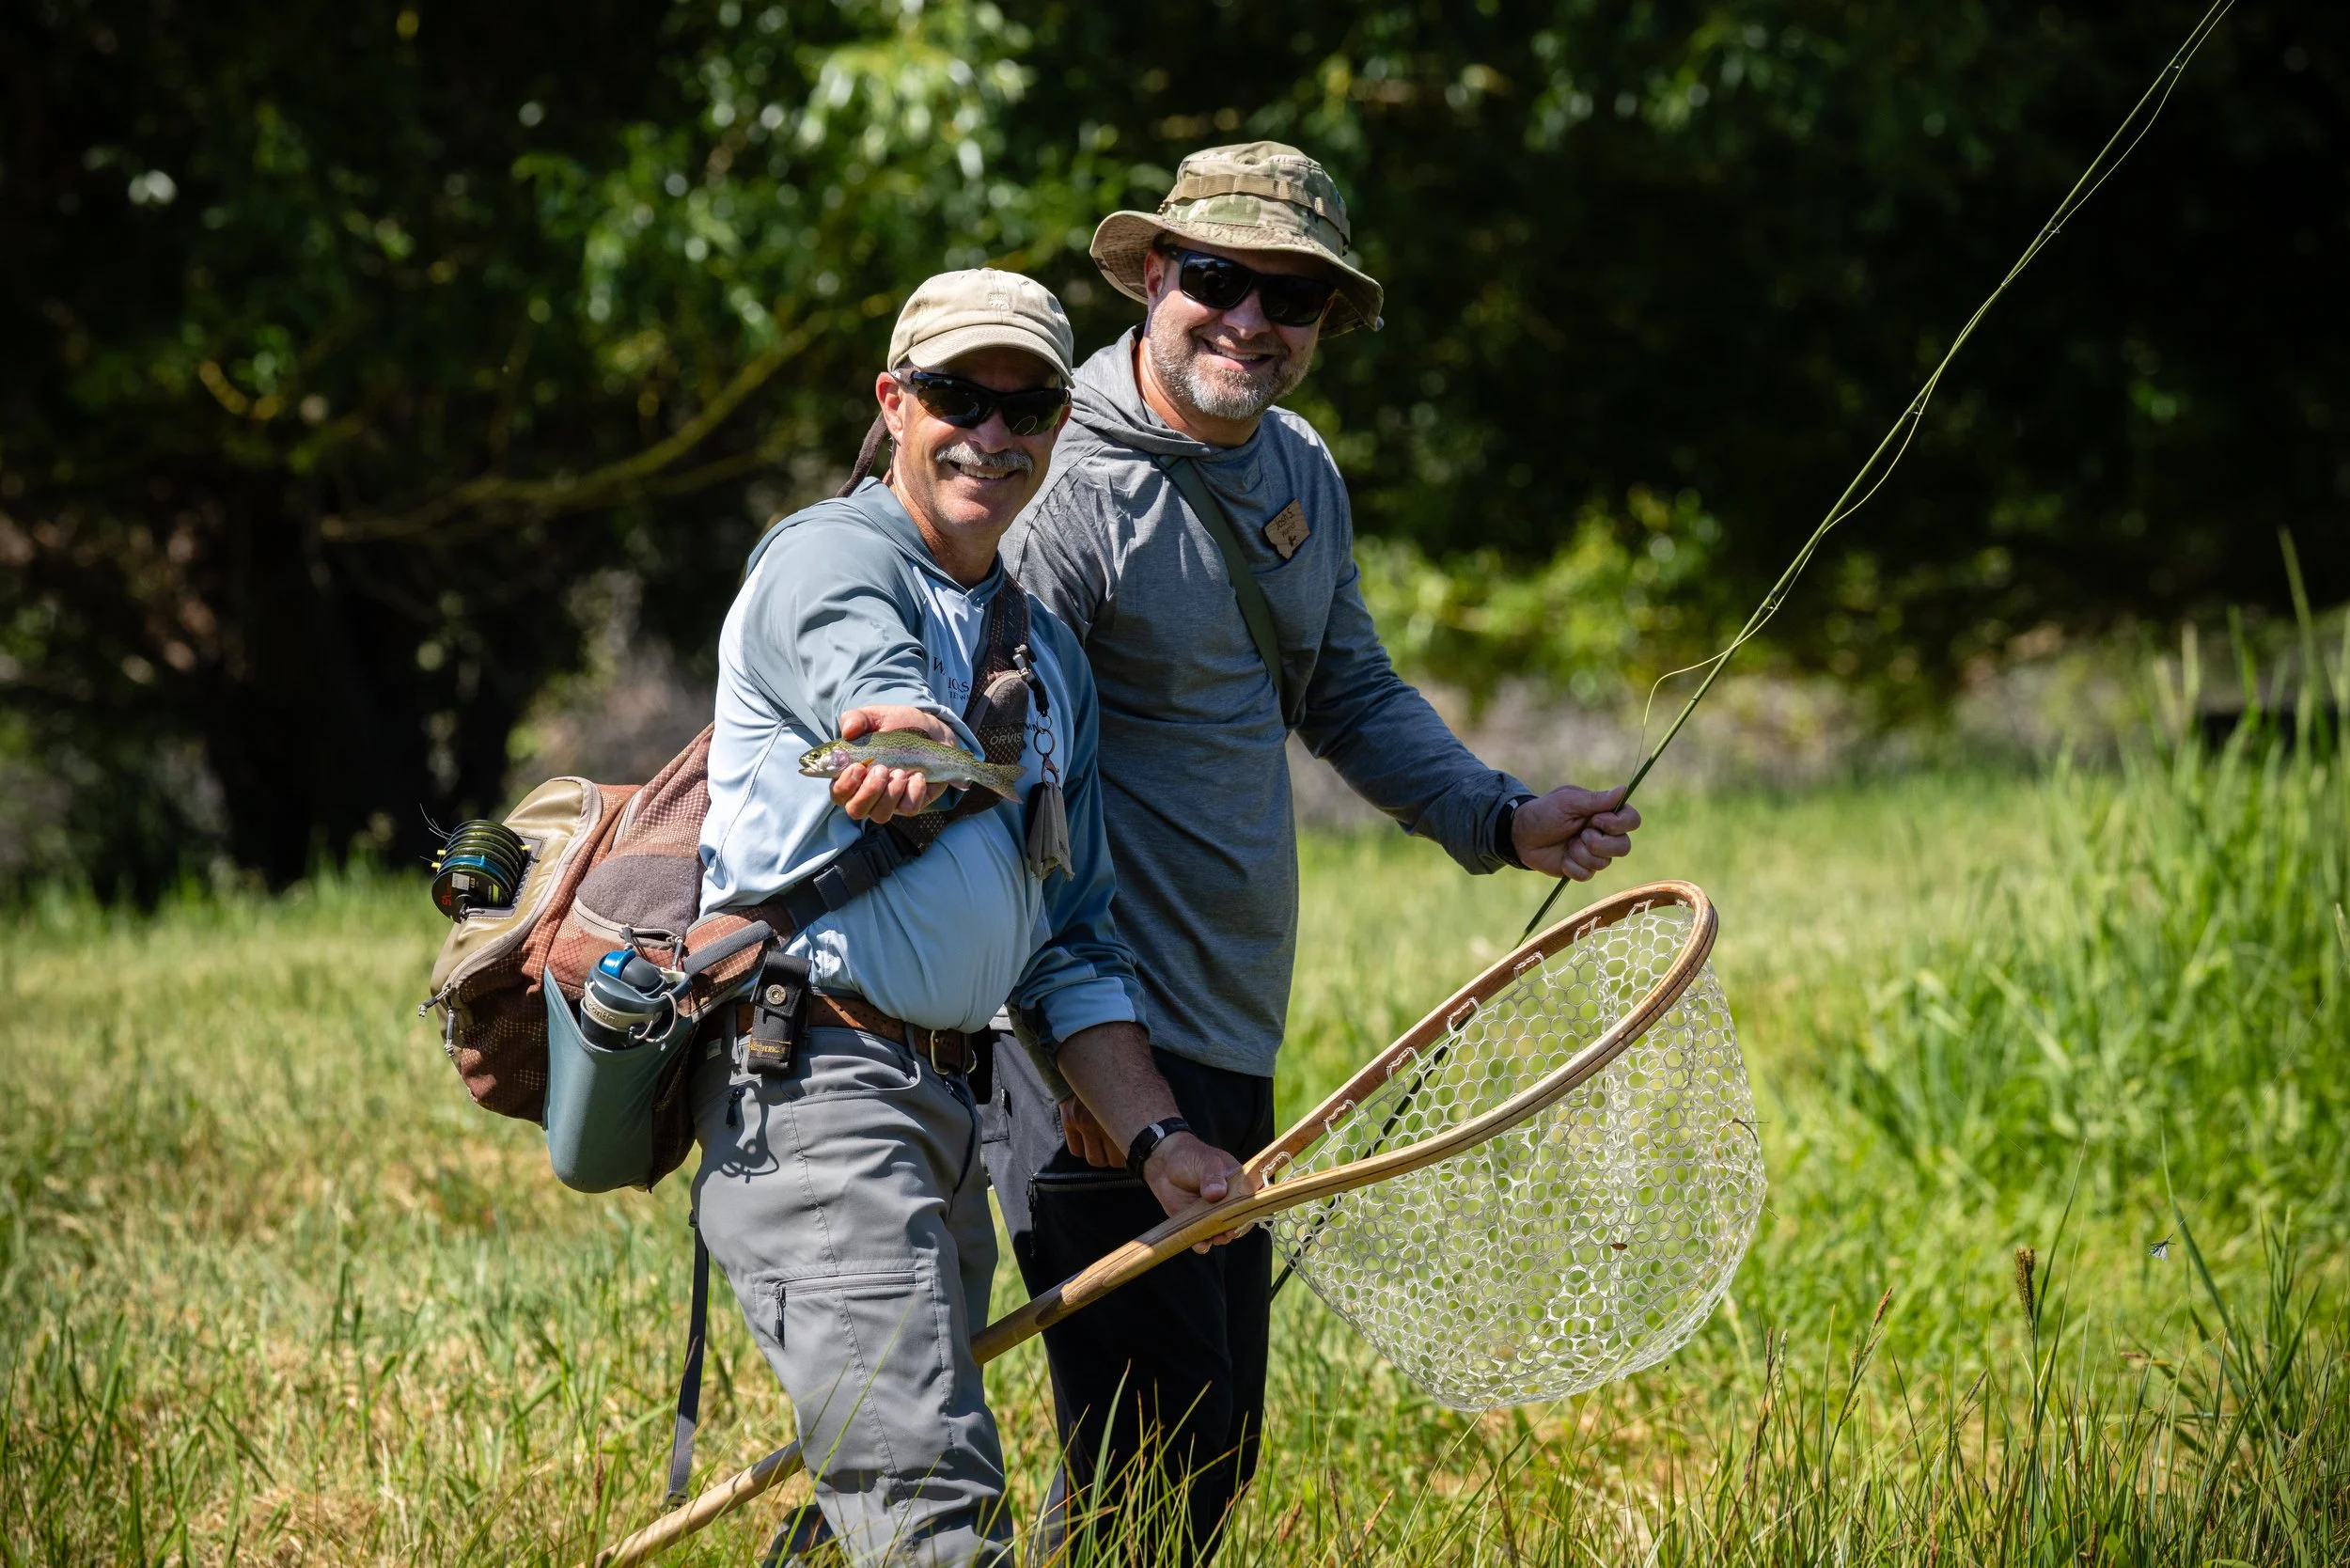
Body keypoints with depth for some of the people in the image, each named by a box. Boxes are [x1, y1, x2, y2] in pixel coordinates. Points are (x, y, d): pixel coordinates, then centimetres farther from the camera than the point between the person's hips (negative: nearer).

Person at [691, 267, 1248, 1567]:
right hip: (811, 1083, -9)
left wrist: (1156, 1136, 11)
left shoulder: (1046, 656, 22)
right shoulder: (830, 558, -2)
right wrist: (926, 752, -49)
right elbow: (891, 707, -26)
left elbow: (1069, 943, 23)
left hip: (950, 1112, 9)